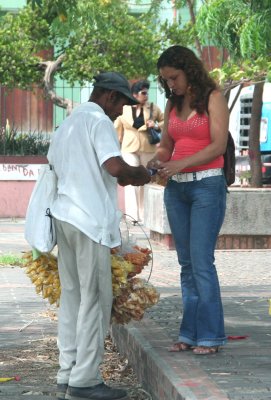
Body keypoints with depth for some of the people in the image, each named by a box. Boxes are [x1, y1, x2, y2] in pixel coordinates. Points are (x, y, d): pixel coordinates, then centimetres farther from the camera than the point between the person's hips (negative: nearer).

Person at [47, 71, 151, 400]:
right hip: (90, 220, -9)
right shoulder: (99, 121, -8)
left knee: (72, 296, 10)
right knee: (95, 299, -5)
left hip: (64, 215, 9)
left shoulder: (67, 124, 20)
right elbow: (114, 166, -21)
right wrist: (138, 175, -1)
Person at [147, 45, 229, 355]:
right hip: (176, 189, 6)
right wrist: (157, 160, -6)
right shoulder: (173, 104, 14)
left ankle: (210, 335, -4)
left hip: (207, 185, -6)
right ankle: (190, 333, 10)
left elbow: (218, 145, -12)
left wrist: (180, 164, -21)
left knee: (201, 261, -9)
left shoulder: (213, 98, -4)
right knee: (186, 263, 6)